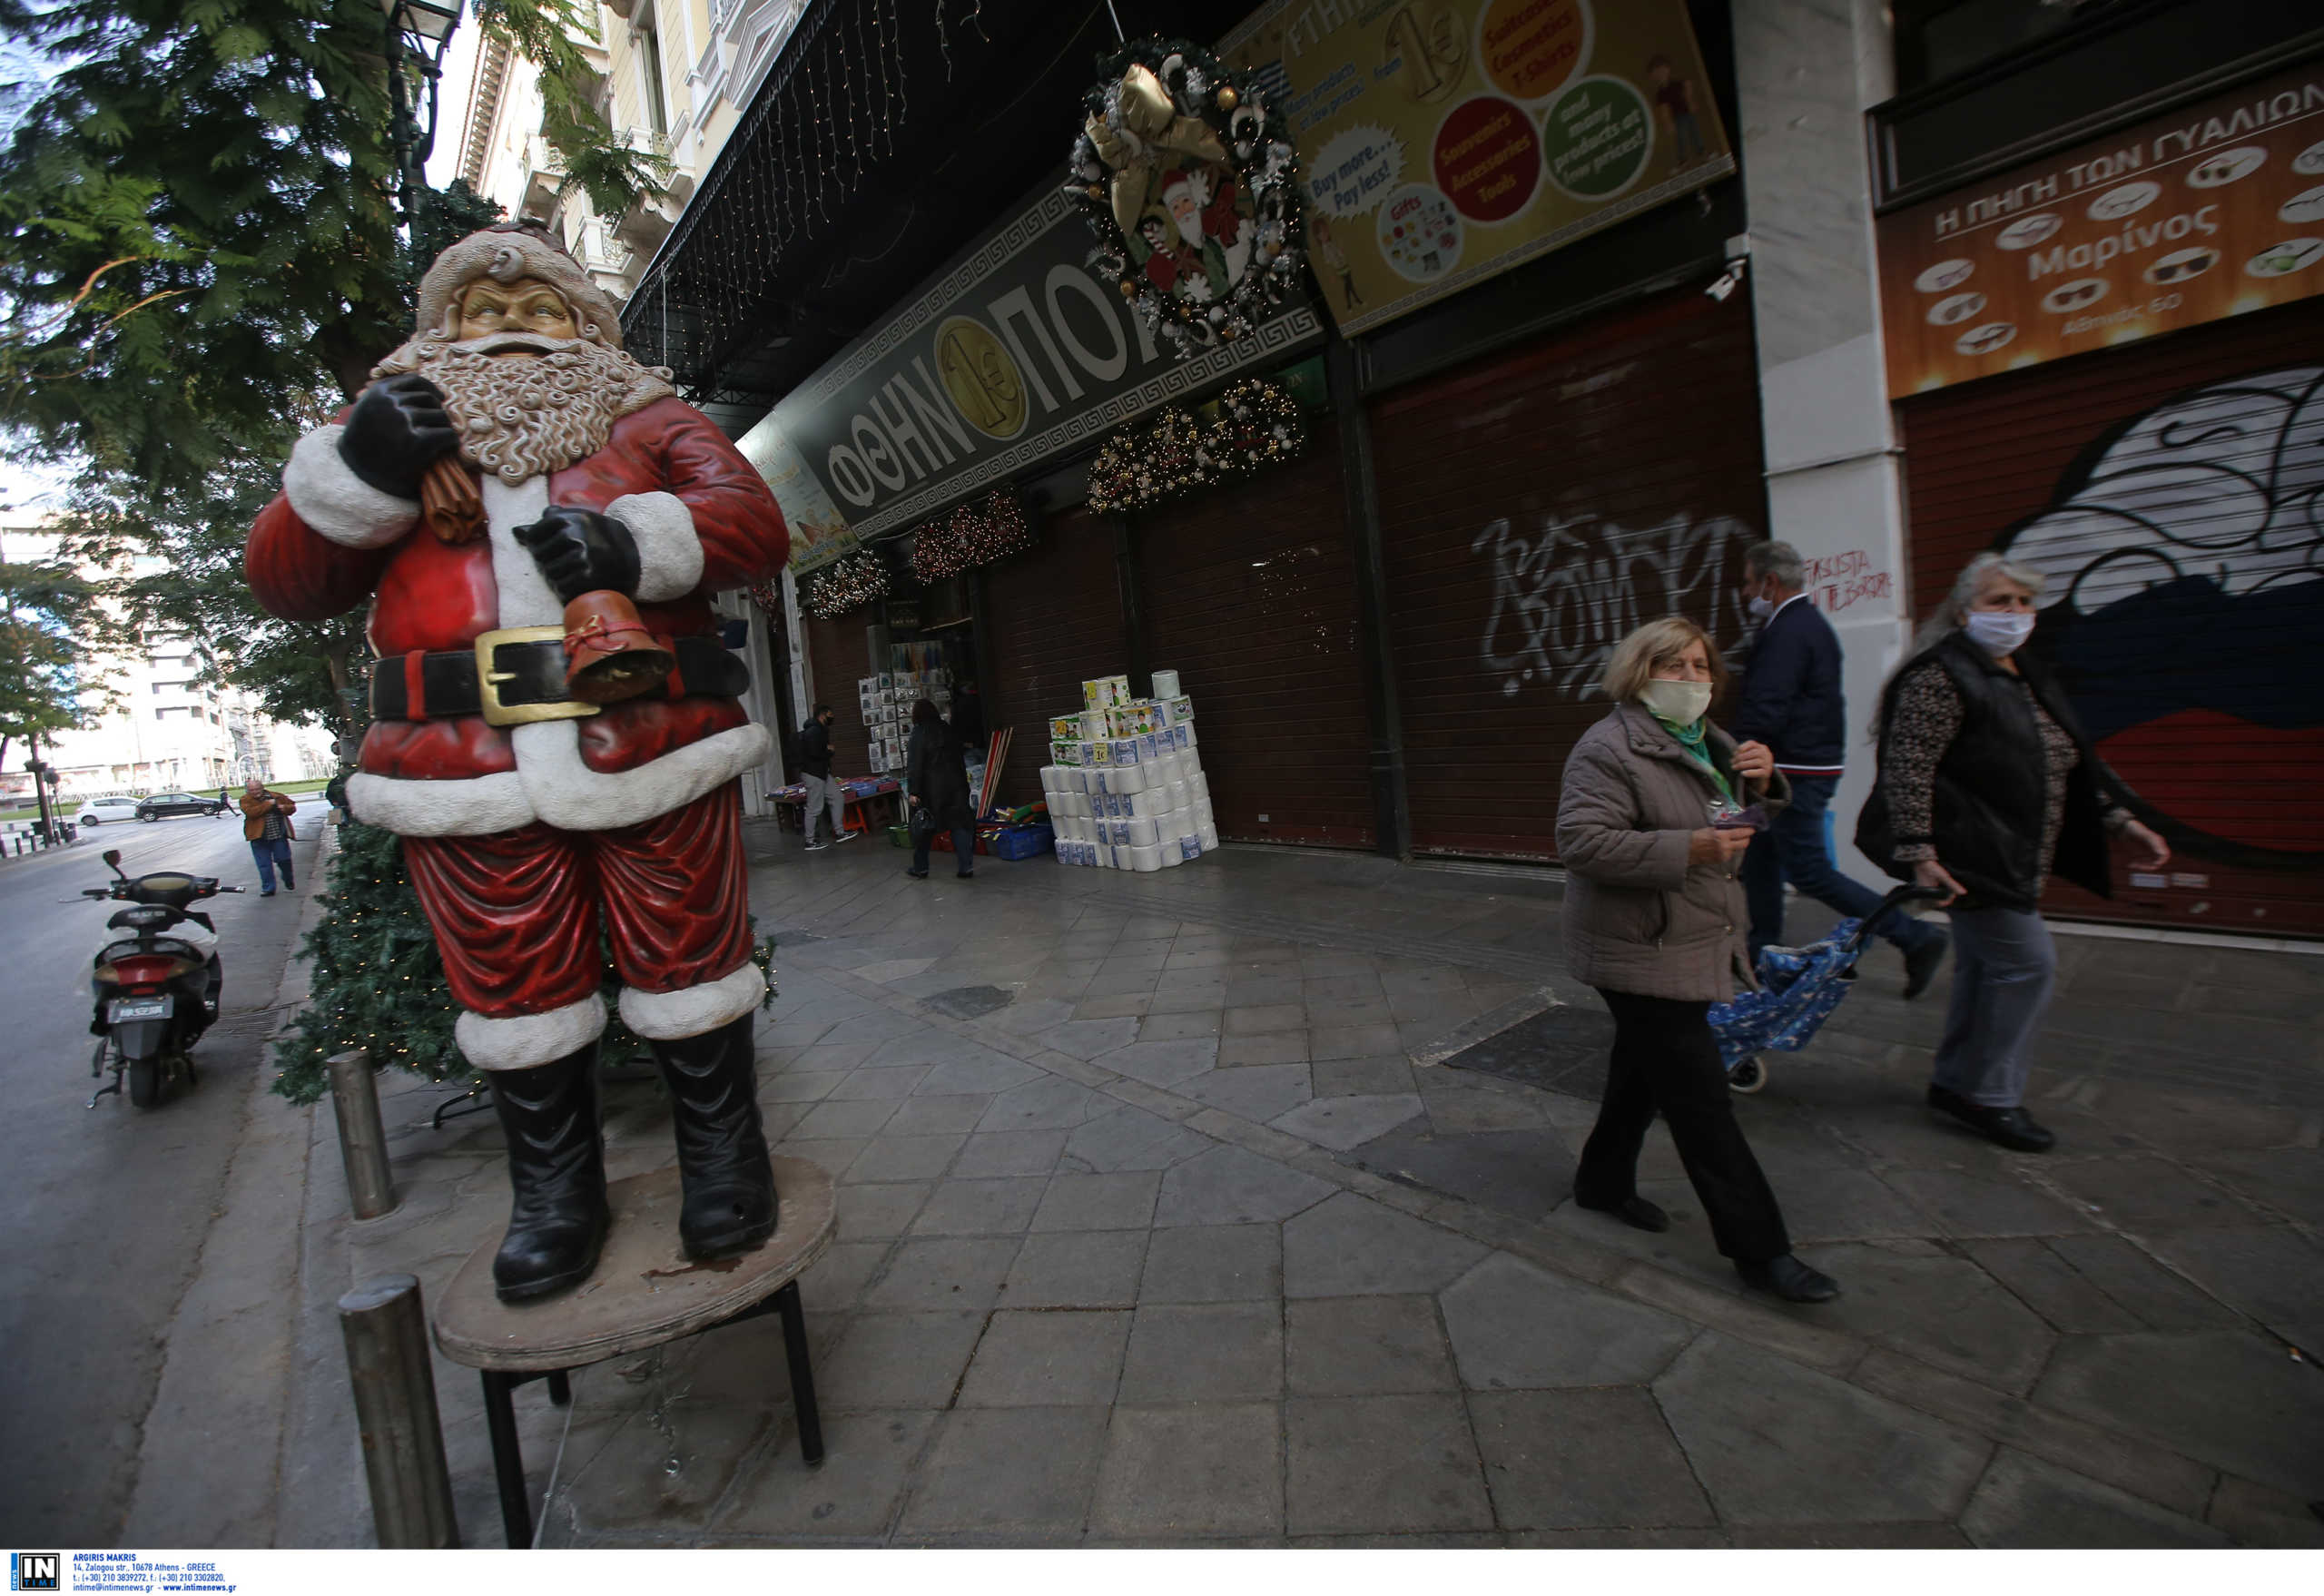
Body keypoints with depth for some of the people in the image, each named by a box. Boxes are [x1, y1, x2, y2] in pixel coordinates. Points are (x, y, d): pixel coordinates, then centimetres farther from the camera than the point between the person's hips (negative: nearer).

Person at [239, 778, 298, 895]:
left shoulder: (277, 797, 5)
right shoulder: (246, 800, -2)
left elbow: (292, 807, 12)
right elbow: (251, 812, -19)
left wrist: (284, 808, -10)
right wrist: (268, 804, -18)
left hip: (279, 836, 1)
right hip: (259, 837, -1)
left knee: (284, 860, 7)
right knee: (264, 864, 4)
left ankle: (289, 883, 28)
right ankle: (268, 888, 12)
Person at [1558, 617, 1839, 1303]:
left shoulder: (1705, 740, 13)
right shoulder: (1609, 748, -18)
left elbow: (1750, 818, 21)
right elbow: (1581, 843, -26)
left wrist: (1762, 779, -2)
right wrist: (1691, 848, -30)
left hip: (1690, 944, 10)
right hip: (1643, 953, -10)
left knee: (1643, 1069, 21)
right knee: (1701, 1099, -3)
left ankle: (1604, 1181, 40)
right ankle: (1759, 1250, 7)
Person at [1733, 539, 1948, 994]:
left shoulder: (1787, 632, -18)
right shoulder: (1811, 623, 16)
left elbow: (1765, 710, -25)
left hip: (1796, 771, -11)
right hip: (1814, 761, 11)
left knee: (1809, 871, -5)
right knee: (1759, 856, 16)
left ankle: (1915, 937, 1)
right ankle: (1763, 952, 25)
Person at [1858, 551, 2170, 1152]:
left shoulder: (2027, 678, 16)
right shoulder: (1941, 677, -16)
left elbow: (2070, 766, 25)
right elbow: (1907, 769, -24)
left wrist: (2122, 822, 20)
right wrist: (1919, 853, -30)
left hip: (2010, 859, 10)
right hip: (1972, 858, -10)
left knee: (1985, 964, 15)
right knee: (2028, 960, -7)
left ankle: (1956, 1082, 28)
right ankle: (1992, 1097, 7)